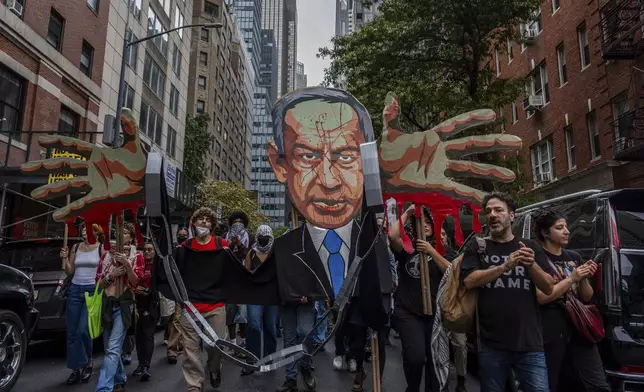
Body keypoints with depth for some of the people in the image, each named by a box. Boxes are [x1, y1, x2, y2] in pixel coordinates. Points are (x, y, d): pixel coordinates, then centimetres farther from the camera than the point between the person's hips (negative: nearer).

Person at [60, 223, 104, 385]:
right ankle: (76, 369, 17)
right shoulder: (76, 248, 9)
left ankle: (87, 364, 12)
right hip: (75, 290, 5)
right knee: (72, 332, 6)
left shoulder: (102, 248, -4)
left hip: (93, 290, -5)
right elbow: (70, 272, 11)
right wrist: (65, 258, -2)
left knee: (83, 330, -10)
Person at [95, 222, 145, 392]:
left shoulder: (137, 256, 1)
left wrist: (127, 265, -19)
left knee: (113, 348, -14)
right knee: (110, 347, 13)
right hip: (107, 303, 5)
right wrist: (111, 275, -10)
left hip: (124, 303, -4)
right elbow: (98, 283, 10)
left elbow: (135, 282, -5)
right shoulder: (106, 255, 10)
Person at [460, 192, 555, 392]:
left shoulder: (531, 247, 11)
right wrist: (505, 266, -20)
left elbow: (549, 288, 5)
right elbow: (469, 281, -10)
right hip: (491, 344, -1)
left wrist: (532, 265, -14)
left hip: (529, 344, 1)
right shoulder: (476, 247, 4)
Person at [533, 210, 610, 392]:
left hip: (579, 329, 5)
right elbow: (541, 297, -16)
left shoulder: (574, 257, 11)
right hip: (550, 333, -5)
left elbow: (586, 298, 14)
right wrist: (571, 278, -17)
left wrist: (584, 279, -5)